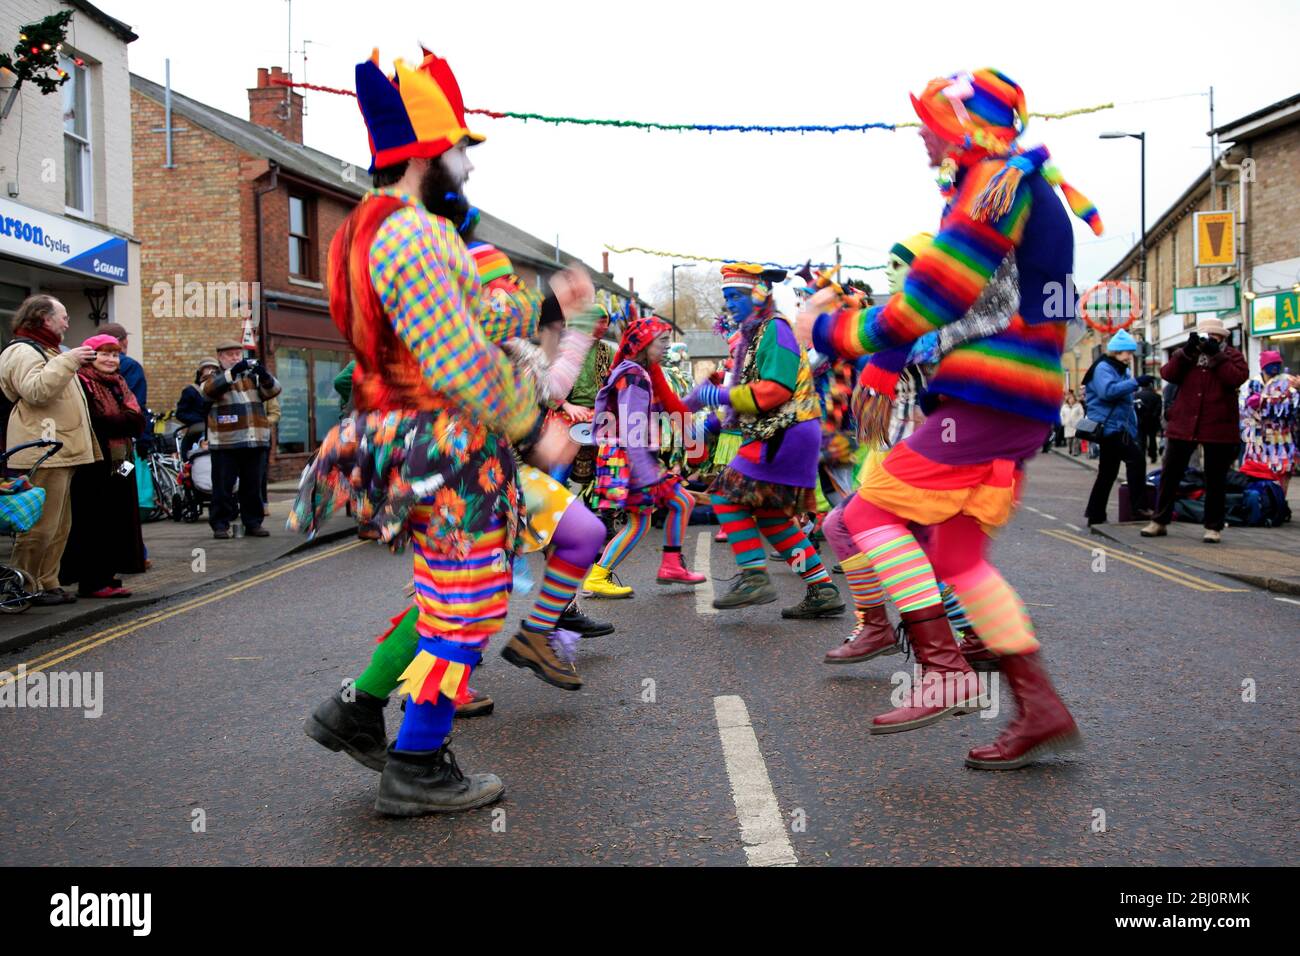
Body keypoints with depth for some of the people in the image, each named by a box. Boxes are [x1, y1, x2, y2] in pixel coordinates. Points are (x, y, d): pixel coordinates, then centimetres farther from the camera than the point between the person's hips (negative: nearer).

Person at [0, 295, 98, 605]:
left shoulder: (45, 350, 26)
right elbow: (35, 390, -24)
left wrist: (75, 365, 25)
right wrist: (67, 362, -24)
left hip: (60, 452, 11)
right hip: (42, 454, -11)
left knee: (59, 526, 13)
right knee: (41, 525, -9)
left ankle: (47, 582, 20)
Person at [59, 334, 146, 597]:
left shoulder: (119, 384, 19)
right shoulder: (81, 383, -7)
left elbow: (138, 420, 8)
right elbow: (93, 422, -19)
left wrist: (112, 420, -7)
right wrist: (124, 420, -8)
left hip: (120, 464, 8)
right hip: (94, 466, -8)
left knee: (116, 523, 8)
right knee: (93, 523, -5)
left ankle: (106, 576, 14)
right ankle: (92, 582, -1)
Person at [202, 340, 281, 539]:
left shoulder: (253, 377, 16)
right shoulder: (214, 379, 8)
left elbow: (272, 390, 2)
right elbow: (209, 389, -16)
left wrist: (264, 375, -20)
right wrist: (233, 372, -28)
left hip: (255, 441, 3)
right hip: (225, 443, -3)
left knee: (253, 486, 8)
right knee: (223, 486, -1)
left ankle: (253, 522, 16)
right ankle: (221, 524, 5)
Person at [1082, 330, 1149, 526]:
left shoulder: (1121, 371, 23)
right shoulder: (1103, 368, -8)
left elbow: (1127, 404, 26)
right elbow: (1108, 390, -28)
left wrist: (1133, 432, 21)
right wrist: (1135, 382, -29)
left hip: (1117, 427, 10)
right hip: (1108, 426, -10)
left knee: (1108, 472, 11)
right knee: (1135, 456, -23)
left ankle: (1096, 516, 16)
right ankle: (1139, 505, -23)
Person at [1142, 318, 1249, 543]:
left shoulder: (1232, 357, 6)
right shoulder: (1185, 355, 12)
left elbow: (1237, 378, -14)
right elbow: (1167, 374, -4)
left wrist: (1216, 355, -14)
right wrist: (1187, 352, -12)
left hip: (1218, 428, -2)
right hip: (1183, 426, 2)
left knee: (1215, 480, 5)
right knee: (1170, 474, 5)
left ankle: (1213, 527, 13)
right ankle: (1160, 521, 15)